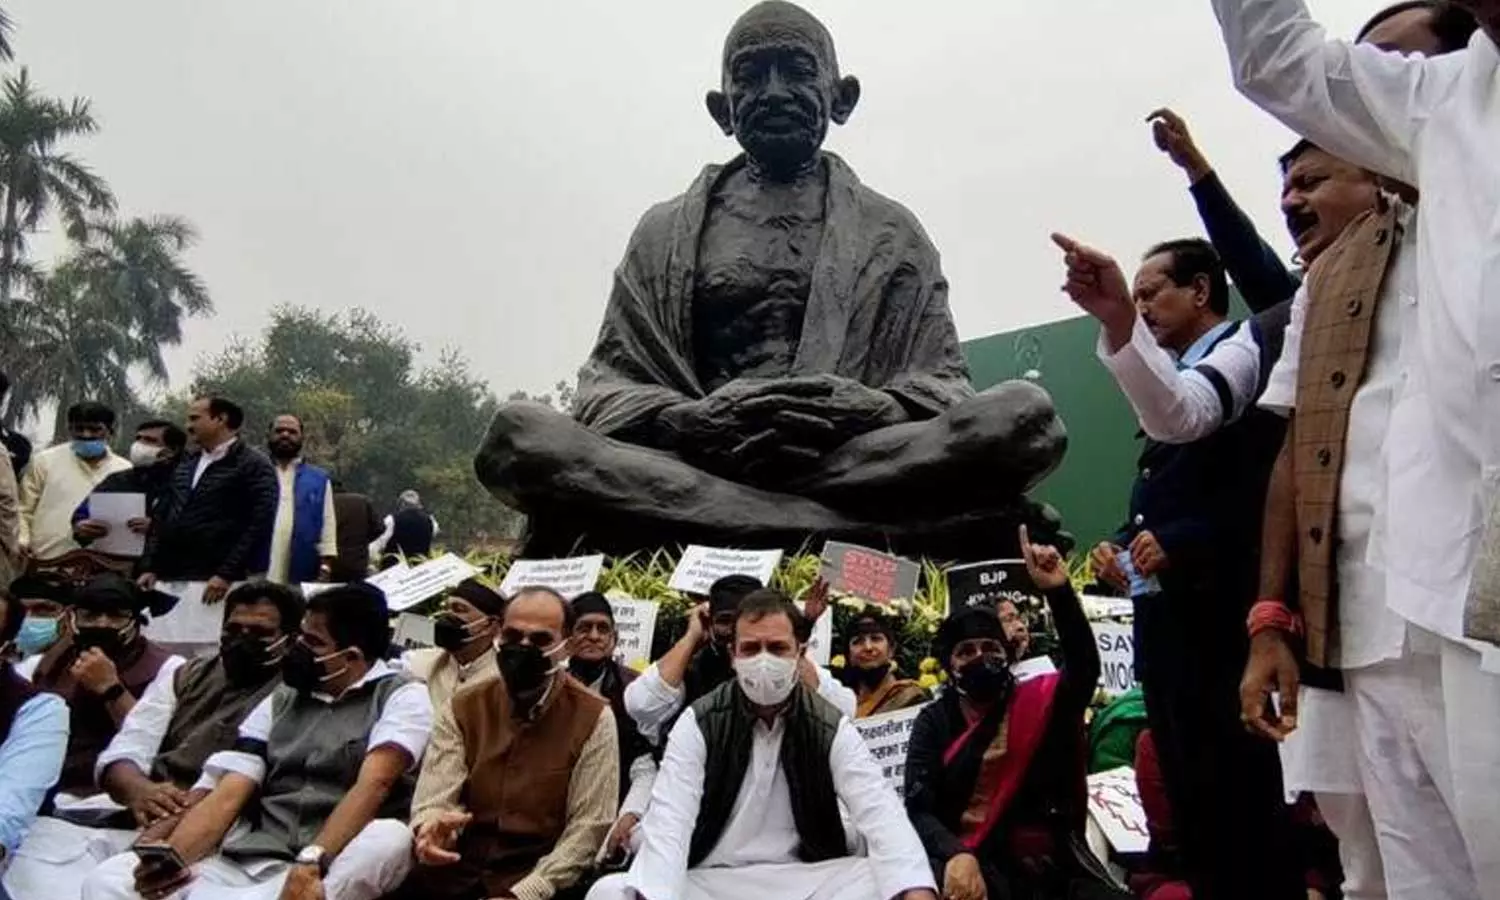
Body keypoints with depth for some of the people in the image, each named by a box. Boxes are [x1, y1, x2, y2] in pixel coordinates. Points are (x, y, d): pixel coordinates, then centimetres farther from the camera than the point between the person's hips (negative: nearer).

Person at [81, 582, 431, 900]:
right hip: (247, 862, 4)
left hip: (334, 867, -4)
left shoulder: (402, 696, 1)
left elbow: (373, 785, -16)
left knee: (389, 836, -38)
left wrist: (311, 863, -30)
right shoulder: (280, 701, 18)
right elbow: (225, 796, 8)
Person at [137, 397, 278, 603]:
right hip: (168, 578, 6)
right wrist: (149, 567, 10)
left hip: (213, 582, -6)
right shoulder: (185, 465, 18)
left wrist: (226, 575, -17)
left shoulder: (254, 467, -4)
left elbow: (259, 527, -12)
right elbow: (162, 518, 19)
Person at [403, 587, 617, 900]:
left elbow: (588, 827, -7)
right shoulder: (462, 709, 6)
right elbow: (434, 800, -3)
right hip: (454, 873, 3)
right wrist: (430, 829, -25)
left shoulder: (594, 718, -4)